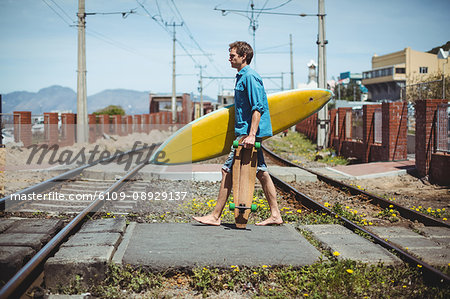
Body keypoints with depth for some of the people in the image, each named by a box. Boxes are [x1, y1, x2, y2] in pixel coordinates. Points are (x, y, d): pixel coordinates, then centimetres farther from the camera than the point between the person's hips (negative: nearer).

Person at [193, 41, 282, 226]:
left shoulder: (249, 76, -13)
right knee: (261, 173, 10)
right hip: (248, 132, 10)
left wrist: (251, 135, -27)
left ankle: (215, 216, -1)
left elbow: (258, 108, -20)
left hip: (247, 132, -10)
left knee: (228, 171, -6)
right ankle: (275, 215, 12)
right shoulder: (242, 76, 18)